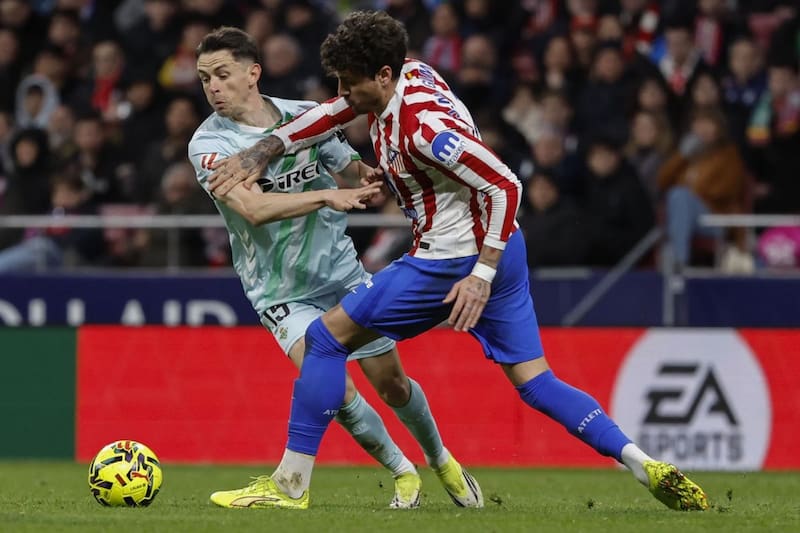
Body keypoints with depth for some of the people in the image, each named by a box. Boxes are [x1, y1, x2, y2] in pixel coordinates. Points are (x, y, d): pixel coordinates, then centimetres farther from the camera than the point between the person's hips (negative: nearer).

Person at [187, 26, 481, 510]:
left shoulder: (304, 116, -3)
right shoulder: (209, 144, -15)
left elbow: (359, 173, 13)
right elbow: (254, 209, -30)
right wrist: (328, 196, -38)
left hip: (341, 271, 3)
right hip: (281, 291, -3)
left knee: (391, 383, 7)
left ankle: (441, 461, 35)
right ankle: (403, 472, 2)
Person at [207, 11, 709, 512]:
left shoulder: (423, 127, -24)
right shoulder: (412, 73, 2)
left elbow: (506, 186, -25)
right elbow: (333, 113, 15)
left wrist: (481, 276, -25)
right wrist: (262, 152, 6)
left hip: (455, 261, -10)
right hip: (498, 249, 10)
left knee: (327, 336, -1)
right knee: (535, 382, 9)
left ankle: (290, 484, 2)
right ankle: (646, 466, -5)